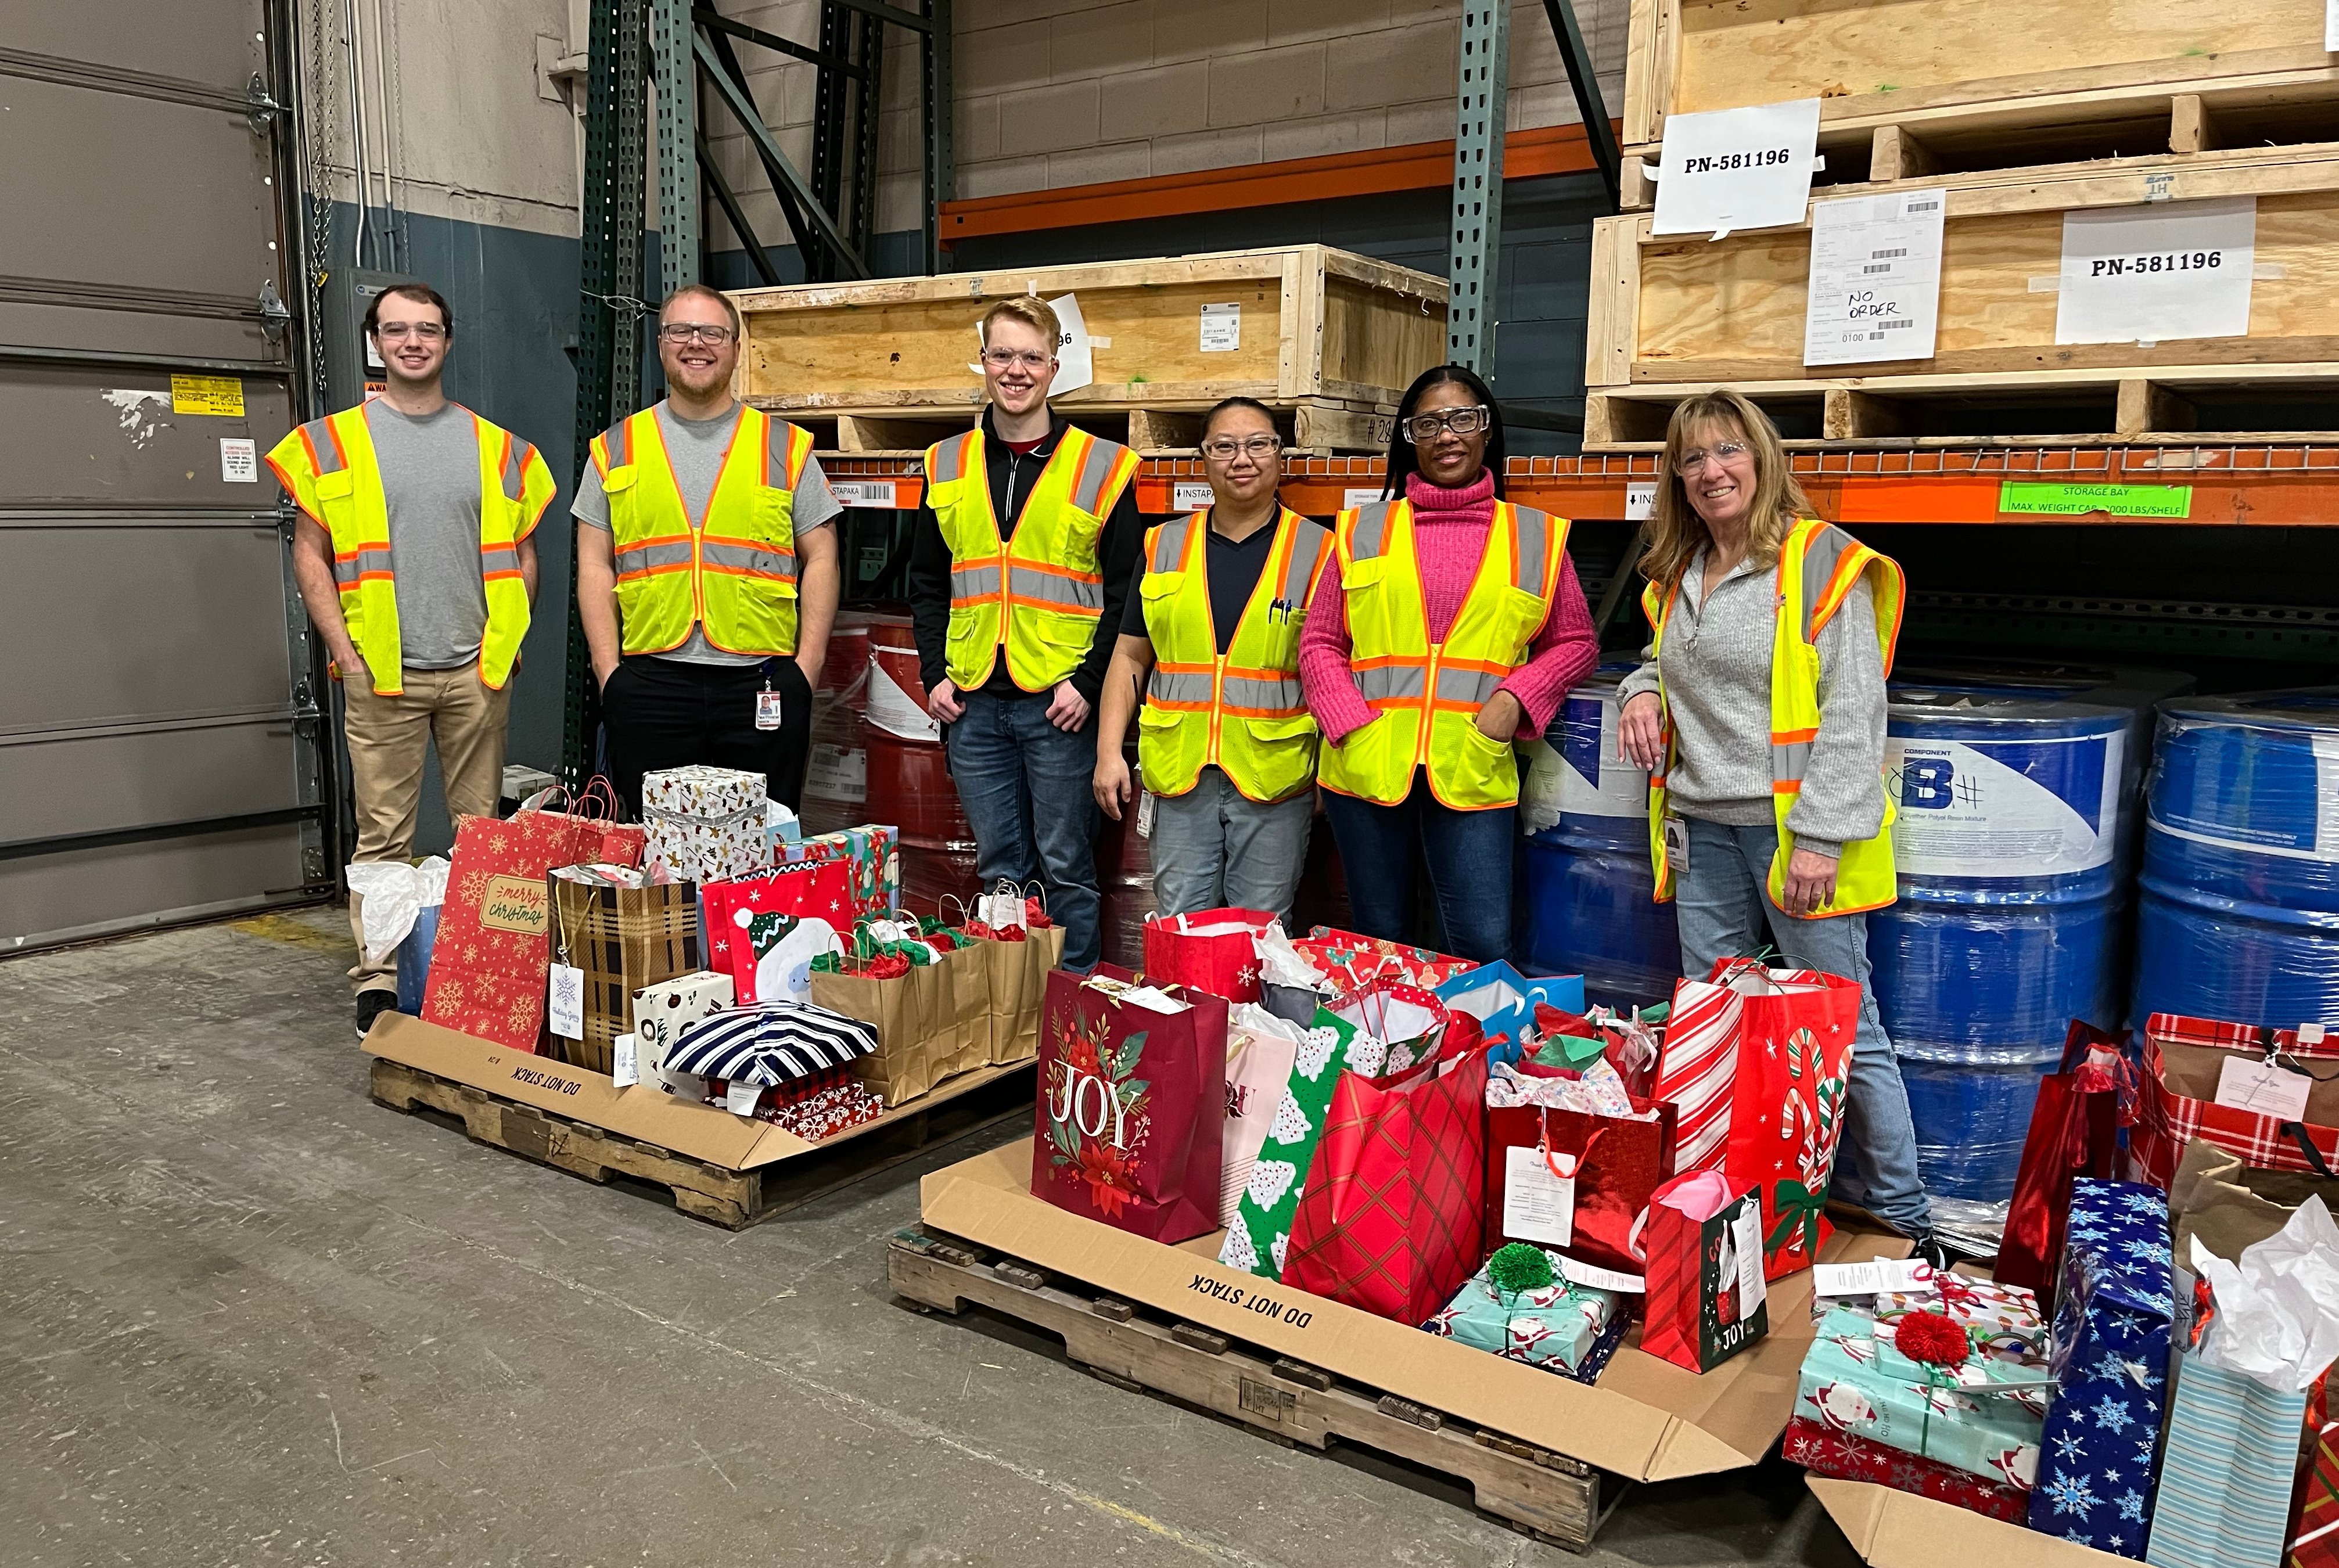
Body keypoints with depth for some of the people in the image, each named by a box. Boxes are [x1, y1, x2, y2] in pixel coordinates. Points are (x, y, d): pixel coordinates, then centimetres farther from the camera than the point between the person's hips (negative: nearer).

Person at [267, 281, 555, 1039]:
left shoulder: (496, 447, 11)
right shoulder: (334, 442, 6)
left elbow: (521, 555, 14)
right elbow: (310, 556, 5)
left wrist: (507, 642, 1)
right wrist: (345, 650, -5)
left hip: (477, 670, 2)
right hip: (381, 672, -2)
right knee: (383, 834, 0)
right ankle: (378, 978, 7)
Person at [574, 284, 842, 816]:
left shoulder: (787, 447, 9)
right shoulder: (616, 448, 11)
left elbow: (820, 560, 7)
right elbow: (595, 565, 9)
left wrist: (808, 665, -2)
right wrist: (608, 670, -1)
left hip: (761, 683, -1)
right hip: (649, 686, 1)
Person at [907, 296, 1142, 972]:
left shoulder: (1102, 467, -1)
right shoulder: (947, 466, 10)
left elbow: (1126, 595, -2)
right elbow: (927, 582, 16)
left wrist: (1089, 681, -11)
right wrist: (935, 673, 5)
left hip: (1060, 703, -3)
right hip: (973, 702, 4)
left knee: (1066, 865, 4)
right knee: (998, 866, 12)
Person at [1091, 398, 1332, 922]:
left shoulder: (1316, 550, 1)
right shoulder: (1164, 546, 9)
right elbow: (1129, 658, 11)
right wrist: (1109, 752, 3)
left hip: (1274, 776, -2)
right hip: (1180, 774, 2)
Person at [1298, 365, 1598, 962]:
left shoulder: (1536, 536, 9)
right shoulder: (1362, 530, 10)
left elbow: (1575, 642, 14)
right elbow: (1319, 644, 9)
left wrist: (1516, 699, -4)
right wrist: (1351, 725, -7)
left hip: (1473, 771, -1)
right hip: (1366, 768, 1)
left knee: (1485, 947, -6)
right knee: (1378, 945, 11)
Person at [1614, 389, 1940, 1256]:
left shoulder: (1820, 563, -8)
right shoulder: (1676, 576, 14)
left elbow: (1852, 712, -12)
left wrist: (1820, 837, -18)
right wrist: (1643, 691, 7)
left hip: (1792, 830, -7)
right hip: (1703, 831, 7)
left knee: (1845, 1028, 0)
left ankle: (1900, 1218, 17)